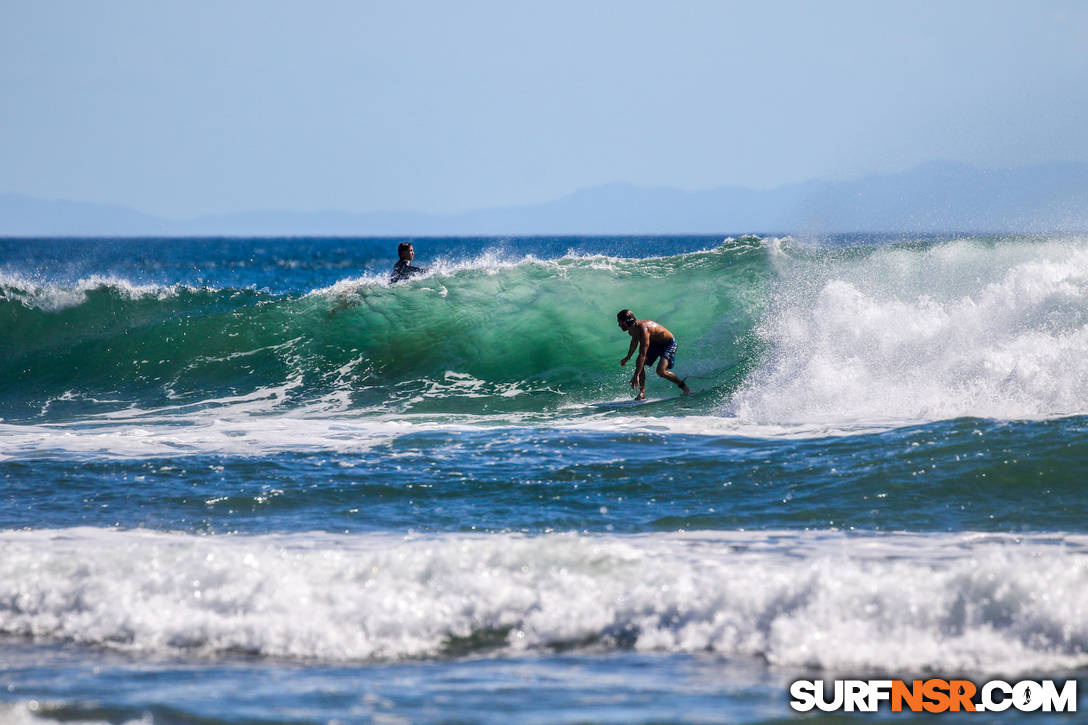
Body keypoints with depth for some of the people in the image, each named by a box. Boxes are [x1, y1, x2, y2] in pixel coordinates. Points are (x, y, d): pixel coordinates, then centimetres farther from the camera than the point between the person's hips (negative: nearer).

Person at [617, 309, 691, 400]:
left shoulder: (643, 328, -37)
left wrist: (636, 375, -45)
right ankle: (642, 392, 2)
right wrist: (627, 358, 28)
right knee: (639, 363, -6)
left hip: (669, 343, -9)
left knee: (660, 371, -23)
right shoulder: (633, 329, -10)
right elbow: (634, 343, 15)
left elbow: (643, 354, -42)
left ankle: (684, 387, -4)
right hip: (655, 343, 9)